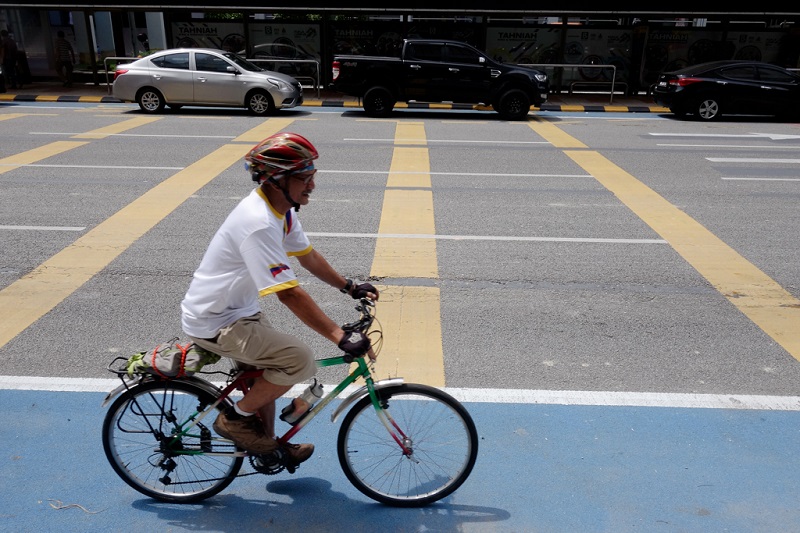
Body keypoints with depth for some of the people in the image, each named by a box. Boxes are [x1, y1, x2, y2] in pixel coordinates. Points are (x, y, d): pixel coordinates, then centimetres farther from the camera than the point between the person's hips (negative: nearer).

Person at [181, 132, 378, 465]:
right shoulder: (259, 223, -31)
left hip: (238, 310, 10)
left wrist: (350, 287, 9)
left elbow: (308, 256, 13)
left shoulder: (282, 209, -1)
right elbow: (288, 294, -34)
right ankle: (235, 418, 1)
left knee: (266, 376, 23)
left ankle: (266, 444, 44)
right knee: (299, 360, -20)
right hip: (213, 322, -10)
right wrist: (341, 337, -34)